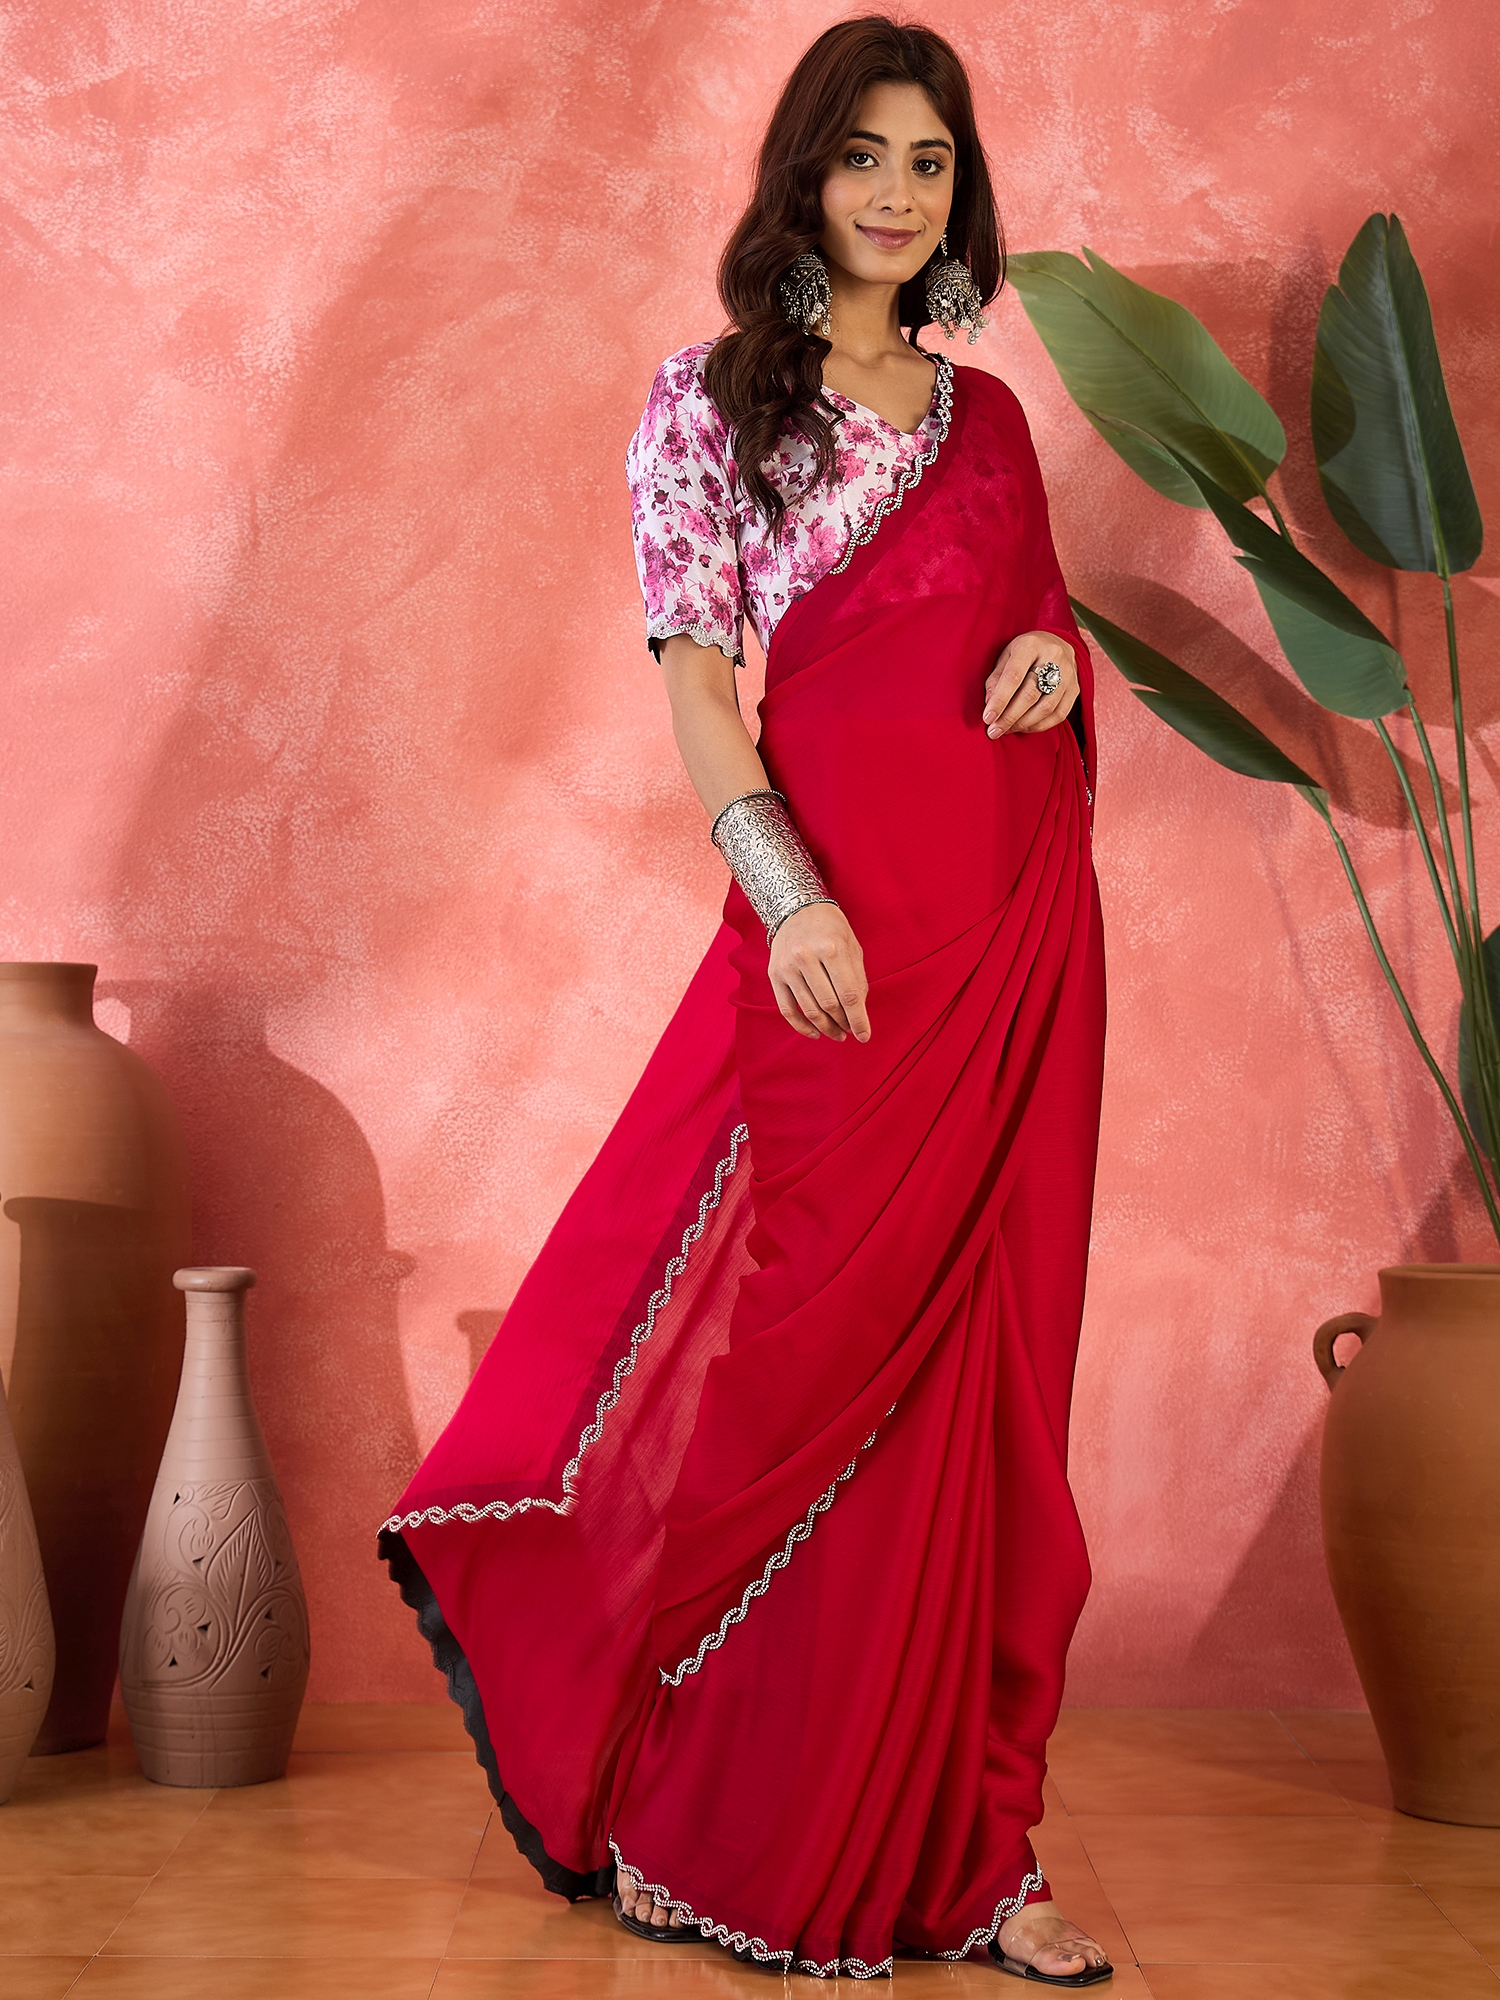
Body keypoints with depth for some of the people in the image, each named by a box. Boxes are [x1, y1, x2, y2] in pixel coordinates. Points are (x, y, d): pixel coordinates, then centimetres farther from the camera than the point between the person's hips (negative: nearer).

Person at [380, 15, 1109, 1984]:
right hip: (846, 913, -5)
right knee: (823, 1353, -3)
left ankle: (958, 1842, 14)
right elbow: (695, 671, -5)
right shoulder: (714, 396, 2)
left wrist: (1060, 661, 0)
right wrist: (791, 892, -18)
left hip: (1023, 919, 5)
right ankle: (726, 1824, 14)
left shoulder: (989, 413, 17)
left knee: (983, 1362, 5)